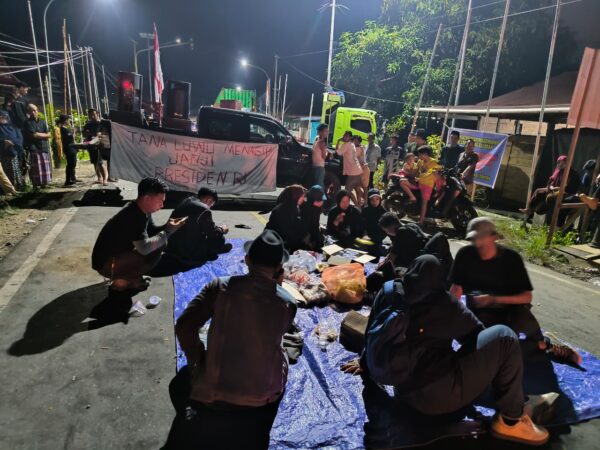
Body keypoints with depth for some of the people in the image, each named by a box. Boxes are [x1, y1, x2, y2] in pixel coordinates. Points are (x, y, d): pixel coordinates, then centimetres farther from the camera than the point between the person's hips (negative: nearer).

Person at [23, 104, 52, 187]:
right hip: (34, 149, -5)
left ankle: (44, 183, 15)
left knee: (45, 167, 6)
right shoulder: (28, 123, -2)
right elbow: (34, 135, -12)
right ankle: (36, 185, -4)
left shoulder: (42, 122, 15)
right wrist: (44, 135, 2)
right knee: (36, 168, -9)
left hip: (44, 148, 5)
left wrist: (39, 135, -7)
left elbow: (48, 135, 8)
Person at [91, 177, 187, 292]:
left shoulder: (143, 211, -2)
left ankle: (128, 276, 10)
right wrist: (167, 232, -24)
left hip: (120, 254, 9)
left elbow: (151, 232, 10)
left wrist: (166, 227, -10)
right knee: (154, 253, -25)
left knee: (159, 243, 6)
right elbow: (144, 248, -36)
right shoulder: (133, 216, -29)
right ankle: (121, 281, -6)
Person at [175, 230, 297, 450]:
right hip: (262, 398, -1)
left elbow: (183, 327, -11)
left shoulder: (220, 286, -12)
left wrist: (198, 362, 3)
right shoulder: (288, 303, -10)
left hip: (211, 394, 1)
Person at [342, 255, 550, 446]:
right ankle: (511, 420, 11)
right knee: (503, 337, 0)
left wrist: (364, 363, 31)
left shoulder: (387, 293, 3)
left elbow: (372, 335, 15)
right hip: (440, 394, -7)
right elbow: (476, 333, 8)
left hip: (404, 394, 7)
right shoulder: (443, 302, -8)